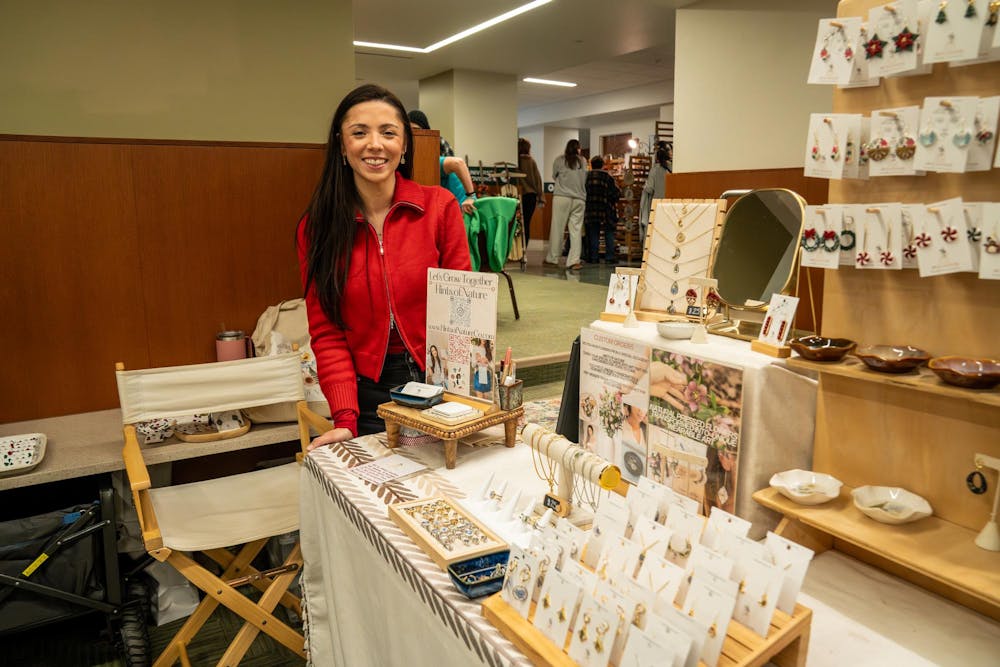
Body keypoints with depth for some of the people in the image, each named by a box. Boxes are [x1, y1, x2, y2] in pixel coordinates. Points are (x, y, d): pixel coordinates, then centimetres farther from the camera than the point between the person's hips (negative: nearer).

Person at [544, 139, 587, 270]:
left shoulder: (560, 160, 3)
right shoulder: (583, 162, 6)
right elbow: (585, 180, 13)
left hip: (562, 197, -2)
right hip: (579, 199, 2)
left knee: (557, 229, 3)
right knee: (576, 230, 1)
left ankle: (552, 259, 8)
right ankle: (574, 261, -3)